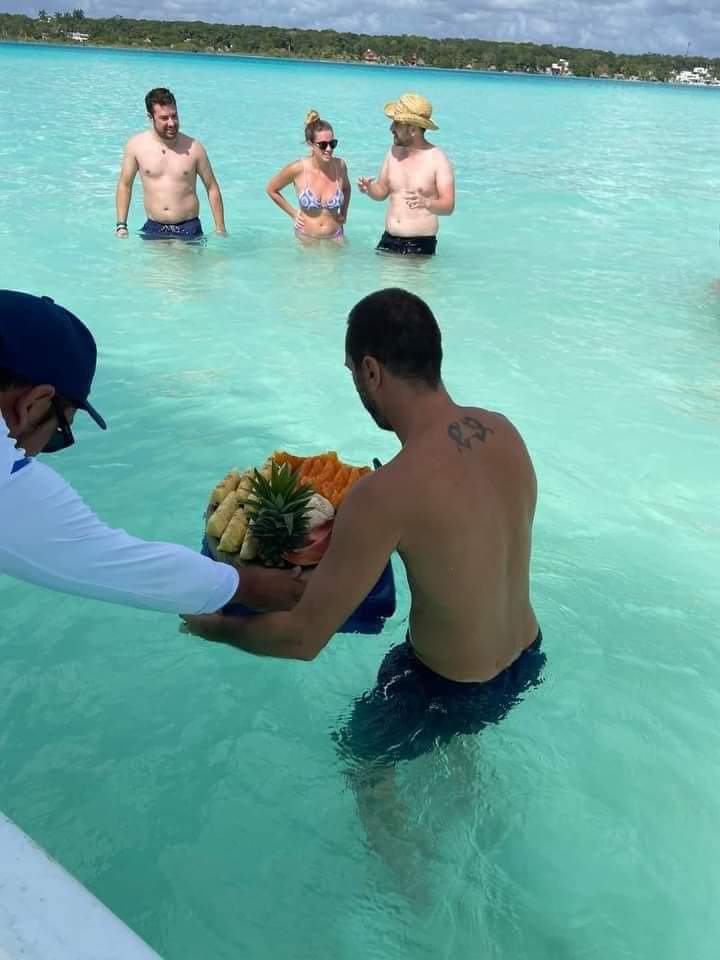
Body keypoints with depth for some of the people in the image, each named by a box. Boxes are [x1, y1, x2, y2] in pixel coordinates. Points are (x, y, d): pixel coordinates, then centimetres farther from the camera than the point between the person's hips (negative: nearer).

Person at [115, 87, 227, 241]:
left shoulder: (193, 147, -1)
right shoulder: (136, 145, 0)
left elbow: (212, 188, 7)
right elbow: (125, 185, 11)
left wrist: (220, 230, 5)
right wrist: (121, 225, 6)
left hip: (188, 229, -2)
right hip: (153, 229, 2)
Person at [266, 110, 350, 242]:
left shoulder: (340, 166, -8)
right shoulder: (297, 169, -16)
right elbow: (271, 190, 2)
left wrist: (343, 213, 7)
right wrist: (293, 214, 2)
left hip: (335, 238, 2)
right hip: (306, 239, -2)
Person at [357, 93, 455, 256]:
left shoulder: (438, 159, -8)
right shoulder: (394, 151, 9)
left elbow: (448, 206, -12)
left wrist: (426, 203, -32)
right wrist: (369, 189, -6)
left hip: (421, 244, -5)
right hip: (388, 241, 5)